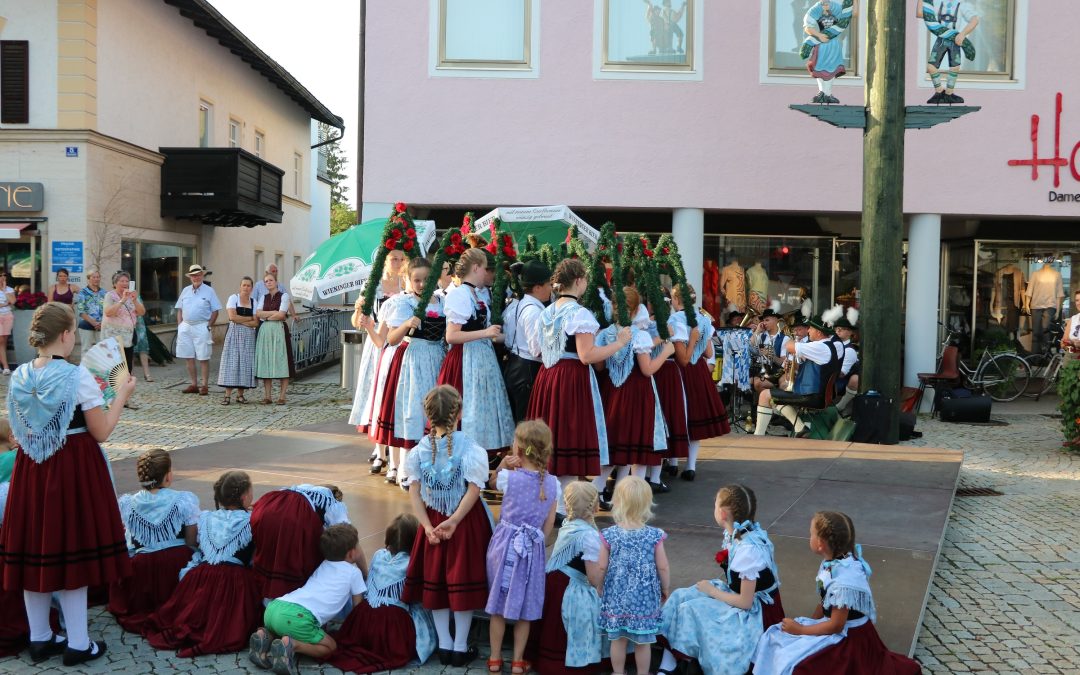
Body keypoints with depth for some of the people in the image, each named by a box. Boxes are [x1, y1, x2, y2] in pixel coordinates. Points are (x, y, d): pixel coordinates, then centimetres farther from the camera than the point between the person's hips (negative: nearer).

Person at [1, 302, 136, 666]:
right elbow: (101, 432, -12)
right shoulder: (77, 376, -16)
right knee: (72, 550, 3)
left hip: (31, 470, 6)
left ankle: (40, 637, 25)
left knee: (35, 549, 13)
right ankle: (77, 644, 10)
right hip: (74, 468, -6)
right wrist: (121, 395, 1)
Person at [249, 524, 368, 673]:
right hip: (297, 616, -7)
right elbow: (358, 607, 20)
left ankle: (266, 637, 4)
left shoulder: (323, 565, 33)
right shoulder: (353, 572, 15)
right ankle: (291, 645, -16)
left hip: (274, 607, 7)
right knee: (330, 646, 8)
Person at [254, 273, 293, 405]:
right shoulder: (264, 297, 17)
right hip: (264, 331, 5)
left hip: (278, 330, -5)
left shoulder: (283, 296, 2)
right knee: (265, 364, 1)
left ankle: (281, 396, -6)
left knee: (281, 363, -7)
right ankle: (267, 396, 4)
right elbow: (258, 314, 3)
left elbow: (281, 315, -10)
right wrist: (274, 313, -6)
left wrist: (266, 316, -1)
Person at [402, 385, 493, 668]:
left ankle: (444, 645, 20)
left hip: (433, 522, 3)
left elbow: (414, 492, -6)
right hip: (466, 522, -3)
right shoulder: (470, 448, -15)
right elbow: (473, 491, -19)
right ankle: (460, 647, 13)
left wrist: (428, 526, -7)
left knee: (435, 580, 15)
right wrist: (453, 522, -16)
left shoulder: (419, 450, -4)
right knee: (463, 581, 7)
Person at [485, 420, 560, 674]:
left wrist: (502, 466, -6)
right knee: (525, 607, 15)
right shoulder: (552, 483, -6)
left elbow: (493, 483, 10)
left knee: (498, 604, 13)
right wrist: (535, 543, 13)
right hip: (533, 548, 2)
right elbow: (549, 525, 0)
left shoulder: (509, 477, -15)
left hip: (504, 544, -2)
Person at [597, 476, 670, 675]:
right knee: (643, 641, 13)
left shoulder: (609, 535, -13)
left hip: (616, 595, 1)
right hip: (645, 596, 0)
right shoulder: (655, 536, -13)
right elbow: (662, 567, -5)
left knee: (618, 638, 16)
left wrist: (600, 589, 12)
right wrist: (666, 589, 13)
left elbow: (602, 567, -6)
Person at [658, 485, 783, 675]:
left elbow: (745, 602, -23)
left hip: (755, 612, -9)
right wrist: (713, 587, -6)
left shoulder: (749, 549, -27)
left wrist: (712, 591, -12)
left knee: (690, 610, -21)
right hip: (740, 593, 9)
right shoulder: (733, 534, -2)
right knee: (679, 596, -3)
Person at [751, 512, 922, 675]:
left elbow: (836, 626, -23)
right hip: (835, 623, 8)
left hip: (849, 637, -8)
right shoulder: (831, 562, -6)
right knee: (776, 636, 6)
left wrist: (800, 630, -15)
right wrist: (809, 623, 1)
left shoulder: (844, 581, -31)